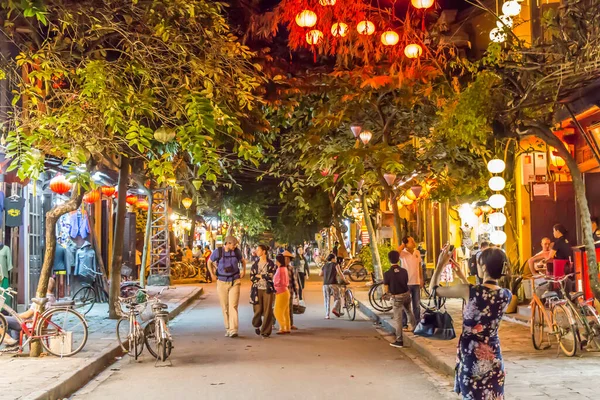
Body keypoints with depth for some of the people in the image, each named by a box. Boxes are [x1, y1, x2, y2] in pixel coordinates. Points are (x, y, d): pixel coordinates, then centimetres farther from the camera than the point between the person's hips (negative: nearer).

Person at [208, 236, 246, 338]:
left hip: (235, 282, 0)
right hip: (222, 283, 1)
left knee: (233, 306, -11)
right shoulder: (218, 252, -6)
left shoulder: (237, 251, -1)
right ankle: (228, 329, 17)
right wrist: (212, 274, 4)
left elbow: (243, 260, 20)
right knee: (225, 307, 6)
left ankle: (233, 330, -16)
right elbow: (209, 262, 11)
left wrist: (243, 271, 9)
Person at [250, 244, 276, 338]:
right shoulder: (255, 264, 9)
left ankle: (266, 331, 9)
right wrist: (265, 277, -8)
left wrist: (259, 276, -3)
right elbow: (252, 277, 3)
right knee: (258, 310, -1)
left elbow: (271, 276, -9)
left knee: (267, 311, -3)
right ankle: (257, 325, 29)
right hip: (257, 289, 2)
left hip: (268, 289, -2)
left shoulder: (271, 263, -1)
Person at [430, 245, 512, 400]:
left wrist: (440, 264, 8)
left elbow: (434, 289, -4)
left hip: (471, 356, -4)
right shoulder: (506, 295, -4)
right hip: (493, 356, 4)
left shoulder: (468, 291, -18)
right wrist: (462, 277, 21)